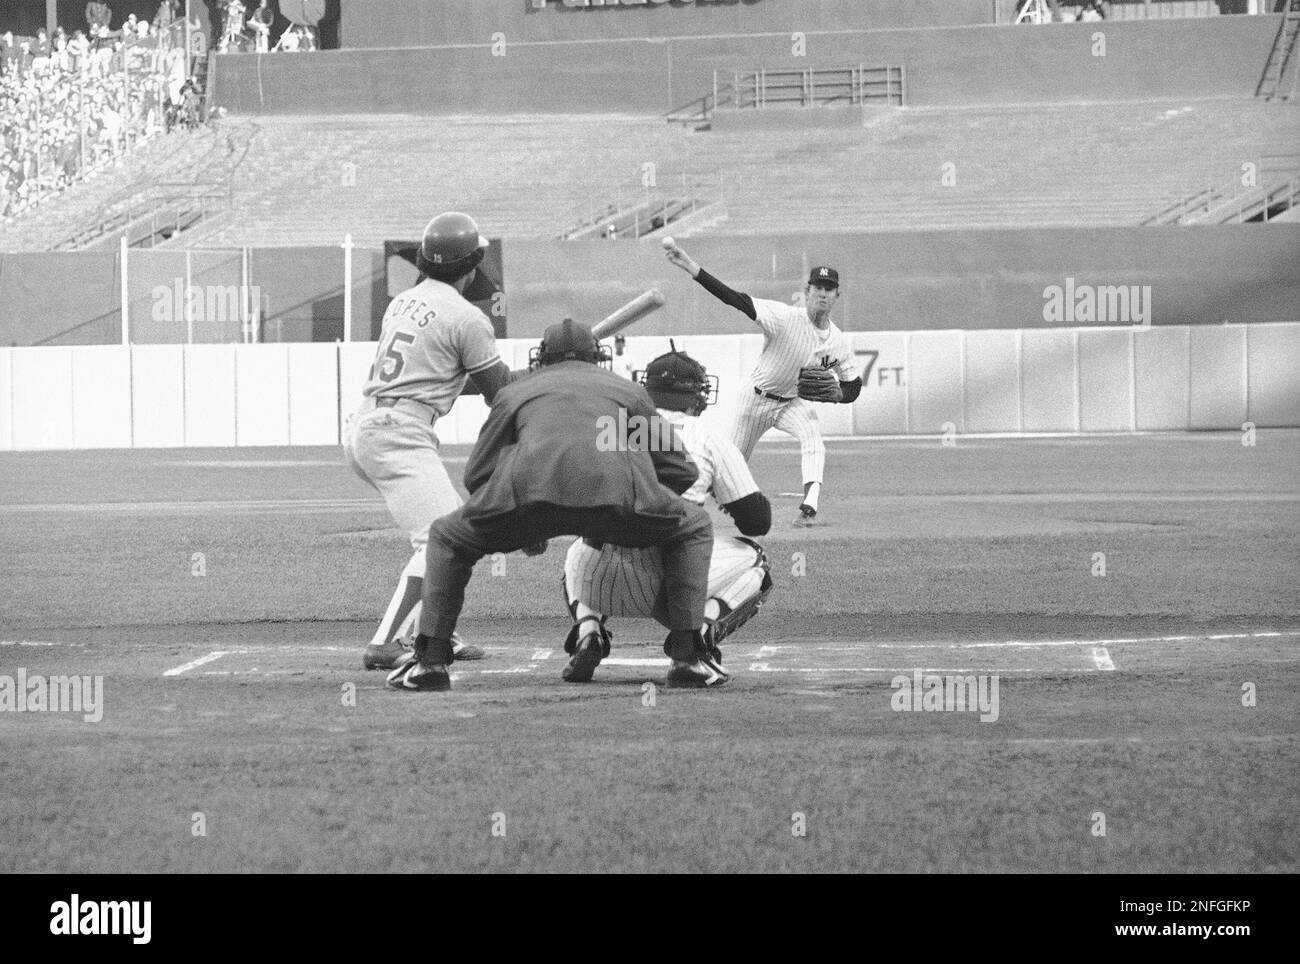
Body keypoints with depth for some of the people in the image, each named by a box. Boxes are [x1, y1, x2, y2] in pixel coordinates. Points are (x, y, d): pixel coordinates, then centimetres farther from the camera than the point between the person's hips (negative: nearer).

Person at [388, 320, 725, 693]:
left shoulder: (515, 392, 36)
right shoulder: (627, 390, 36)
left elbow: (476, 475, 30)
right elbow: (681, 472, 33)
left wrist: (527, 529, 43)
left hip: (526, 488, 1)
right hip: (615, 490, -1)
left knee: (447, 539, 28)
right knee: (694, 528, 26)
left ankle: (430, 661, 14)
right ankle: (688, 656, 11)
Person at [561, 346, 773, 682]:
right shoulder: (711, 441, 10)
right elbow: (757, 521, 12)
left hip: (600, 584, 3)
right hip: (667, 579, -3)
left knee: (578, 551, 40)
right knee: (753, 560, 23)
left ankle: (587, 632, 9)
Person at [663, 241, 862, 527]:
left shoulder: (839, 343, -12)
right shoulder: (785, 317, -26)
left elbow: (853, 388, 2)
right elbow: (736, 299, -37)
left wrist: (833, 392, -24)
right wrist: (691, 268, -49)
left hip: (795, 403, 2)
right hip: (758, 400, -2)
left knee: (813, 439, -29)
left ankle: (809, 508, -36)